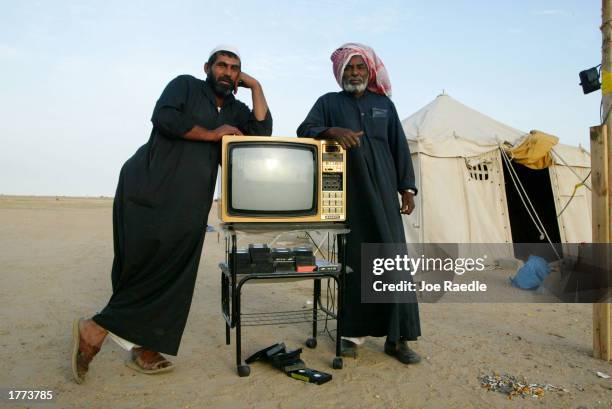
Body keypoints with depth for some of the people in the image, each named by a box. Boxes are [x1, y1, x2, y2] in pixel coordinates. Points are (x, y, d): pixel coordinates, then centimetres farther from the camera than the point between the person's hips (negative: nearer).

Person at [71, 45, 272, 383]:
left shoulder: (235, 110, 20)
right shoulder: (185, 85, 6)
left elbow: (262, 133, 2)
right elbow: (164, 117, -13)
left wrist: (255, 86, 6)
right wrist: (211, 134, -7)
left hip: (188, 204, 6)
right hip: (150, 189, -6)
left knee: (172, 274, 1)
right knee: (145, 267, -10)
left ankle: (144, 348, 10)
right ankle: (94, 330, 6)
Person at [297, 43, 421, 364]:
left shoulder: (384, 104, 17)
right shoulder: (328, 102, 12)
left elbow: (399, 147, 14)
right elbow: (305, 129, -3)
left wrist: (407, 188, 6)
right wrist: (332, 131, -23)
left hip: (382, 192, 2)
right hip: (347, 195, -1)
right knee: (352, 259, -1)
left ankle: (397, 337, 2)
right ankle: (353, 332, 10)